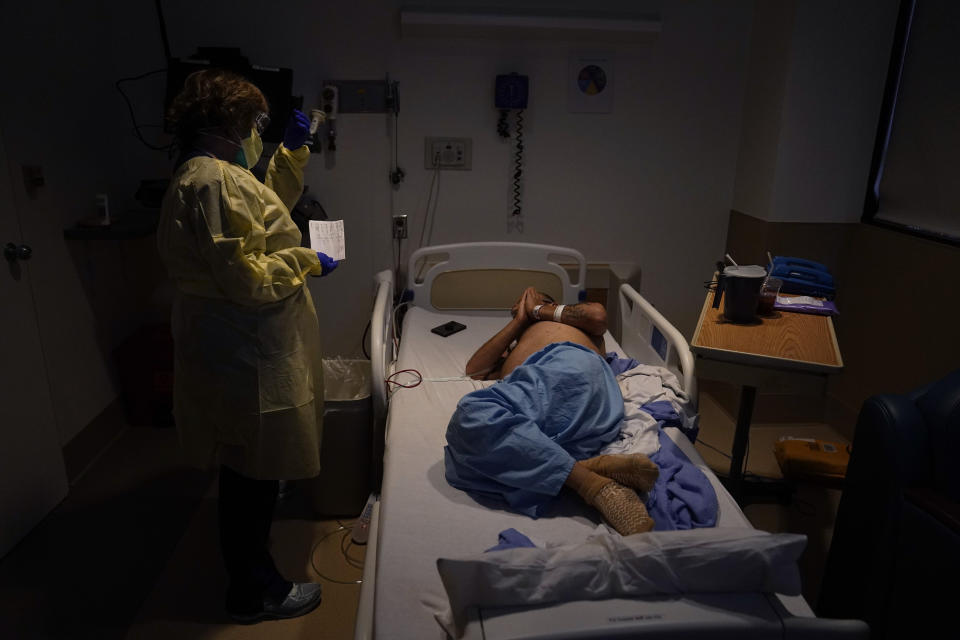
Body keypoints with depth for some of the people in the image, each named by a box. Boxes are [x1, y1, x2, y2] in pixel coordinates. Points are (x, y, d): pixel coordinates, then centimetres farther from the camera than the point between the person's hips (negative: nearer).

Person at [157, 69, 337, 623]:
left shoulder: (202, 175, 12)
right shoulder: (217, 181, -22)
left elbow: (267, 209, 27)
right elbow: (245, 276, -28)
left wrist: (293, 152, 20)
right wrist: (307, 261, -14)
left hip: (238, 346, 11)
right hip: (248, 356, -11)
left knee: (250, 470, 24)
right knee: (252, 475, 5)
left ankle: (251, 576, 45)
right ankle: (255, 593, 26)